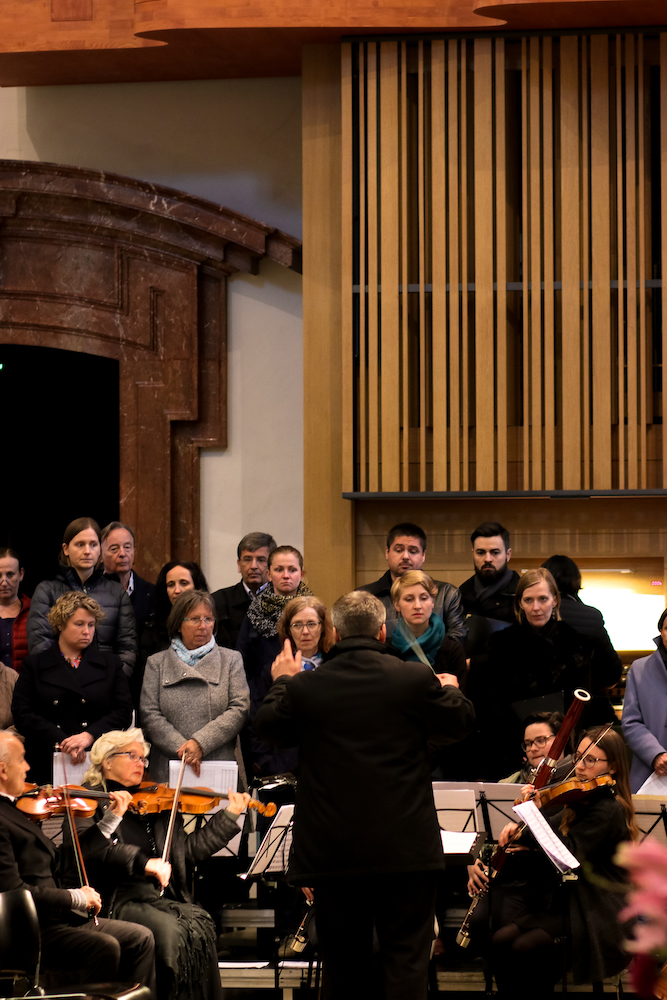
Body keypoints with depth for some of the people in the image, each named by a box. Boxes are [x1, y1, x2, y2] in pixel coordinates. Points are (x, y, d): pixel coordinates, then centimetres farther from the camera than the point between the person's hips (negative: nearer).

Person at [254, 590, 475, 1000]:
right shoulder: (416, 679, -8)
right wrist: (448, 690, 29)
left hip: (331, 852, 2)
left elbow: (268, 726, 12)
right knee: (406, 959, 0)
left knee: (345, 963, 12)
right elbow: (460, 723, 8)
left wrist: (282, 682, 30)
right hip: (404, 845, -2)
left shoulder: (304, 686, -6)